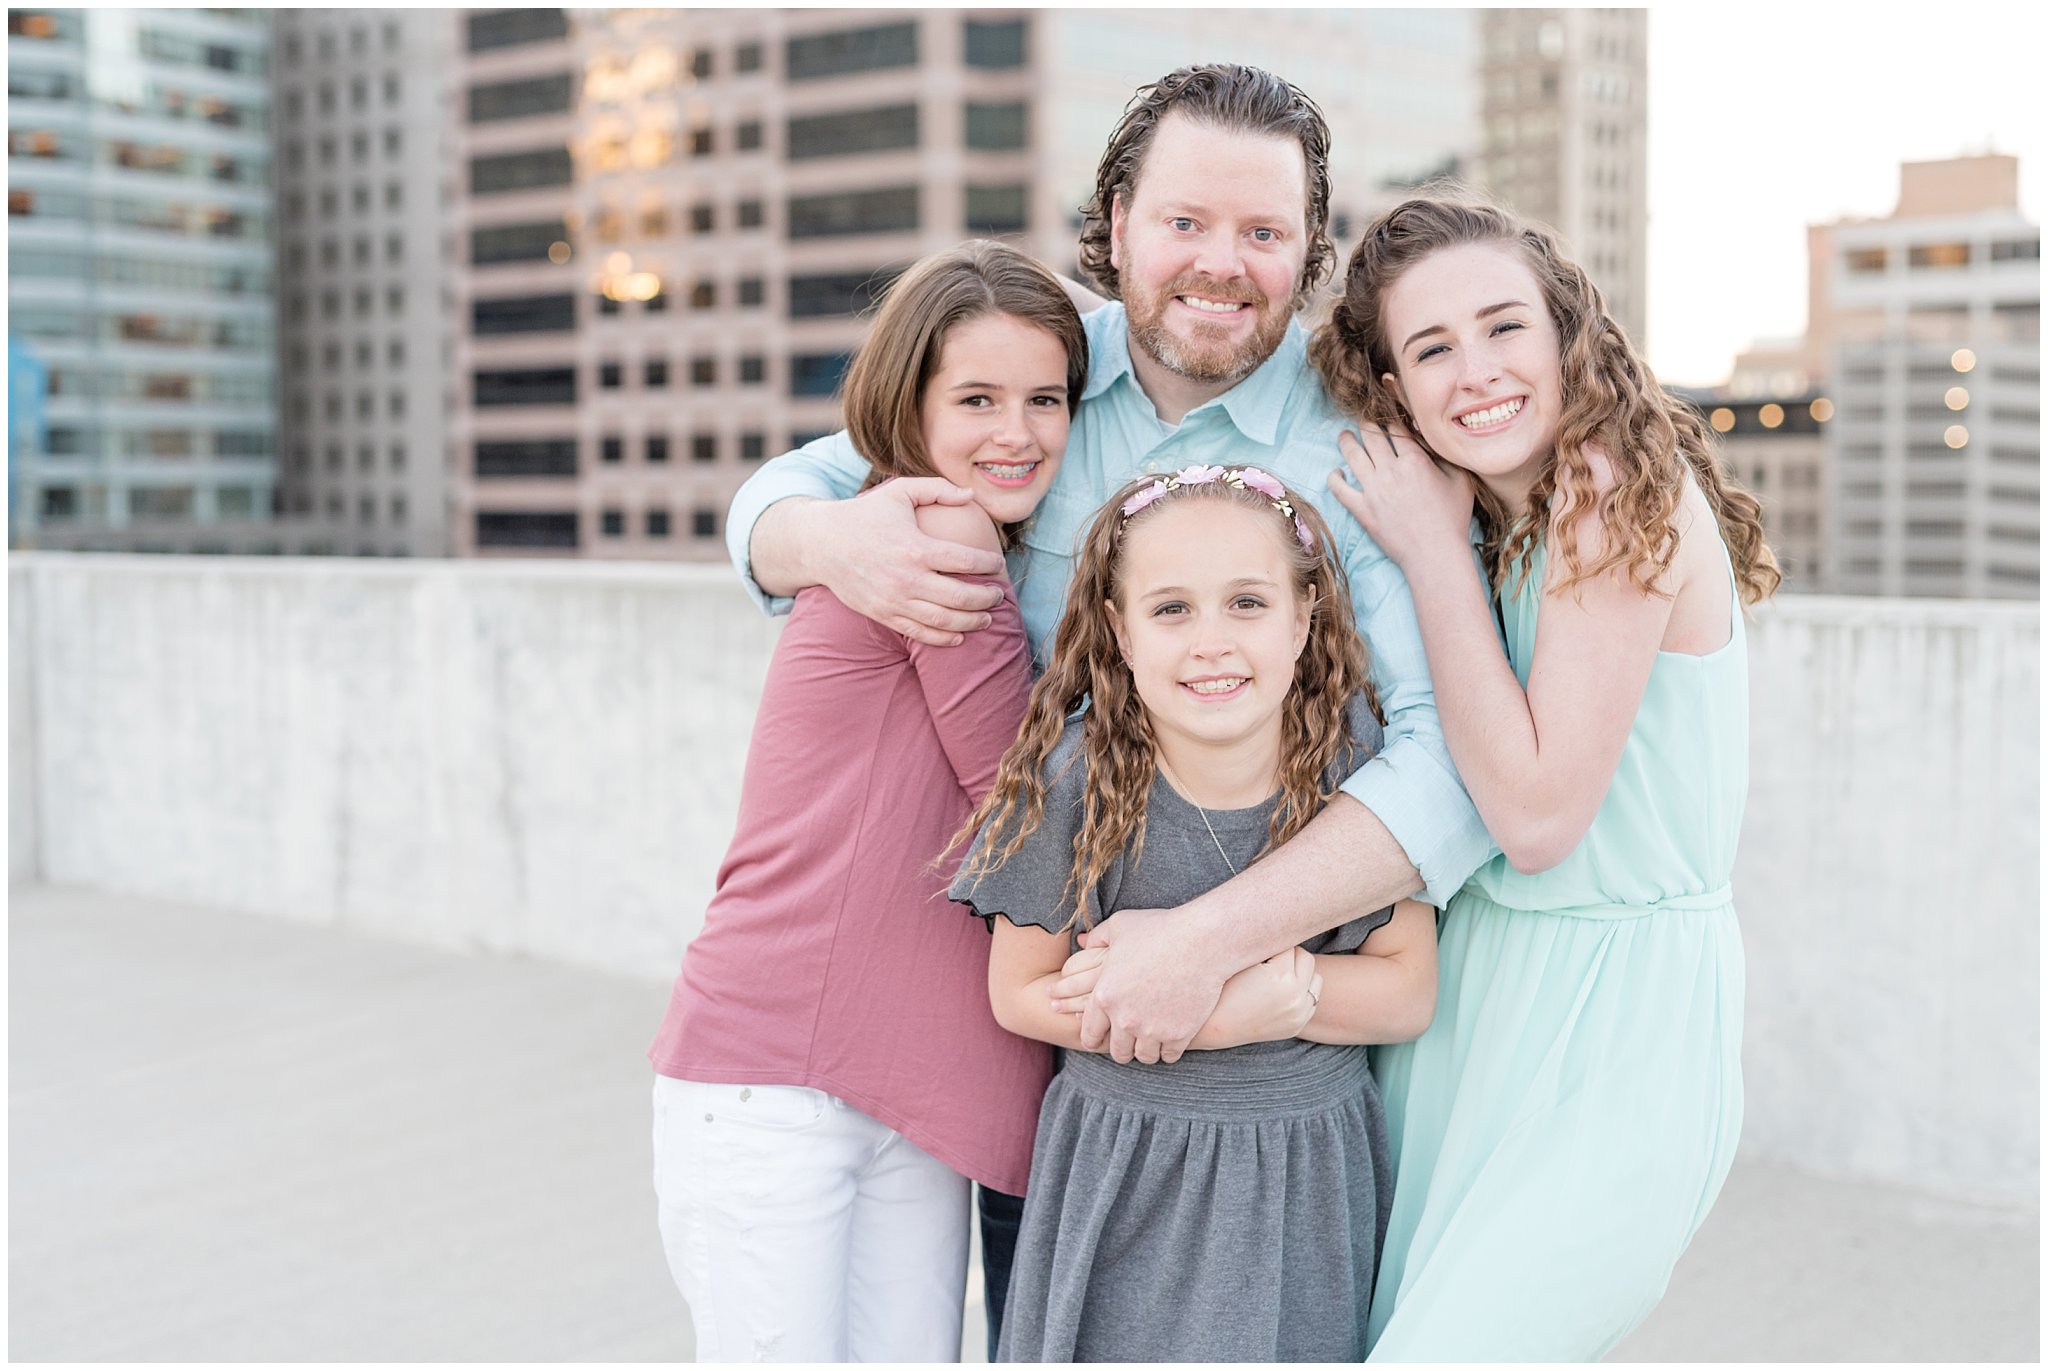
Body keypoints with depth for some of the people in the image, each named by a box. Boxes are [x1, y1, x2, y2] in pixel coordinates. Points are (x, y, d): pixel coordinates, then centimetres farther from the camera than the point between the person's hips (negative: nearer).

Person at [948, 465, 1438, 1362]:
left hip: (1309, 1177, 2)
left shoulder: (1356, 763, -12)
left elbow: (1409, 992, -5)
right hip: (1128, 1183, -1)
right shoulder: (1076, 778, -15)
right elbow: (1021, 993, -8)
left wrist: (1290, 984, -23)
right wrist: (1209, 1017, -21)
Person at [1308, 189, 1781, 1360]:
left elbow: (1538, 813, -19)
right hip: (1470, 997, 8)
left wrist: (1435, 551, -15)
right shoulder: (1485, 519, 8)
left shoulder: (1622, 488, -16)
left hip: (1613, 1022, -8)